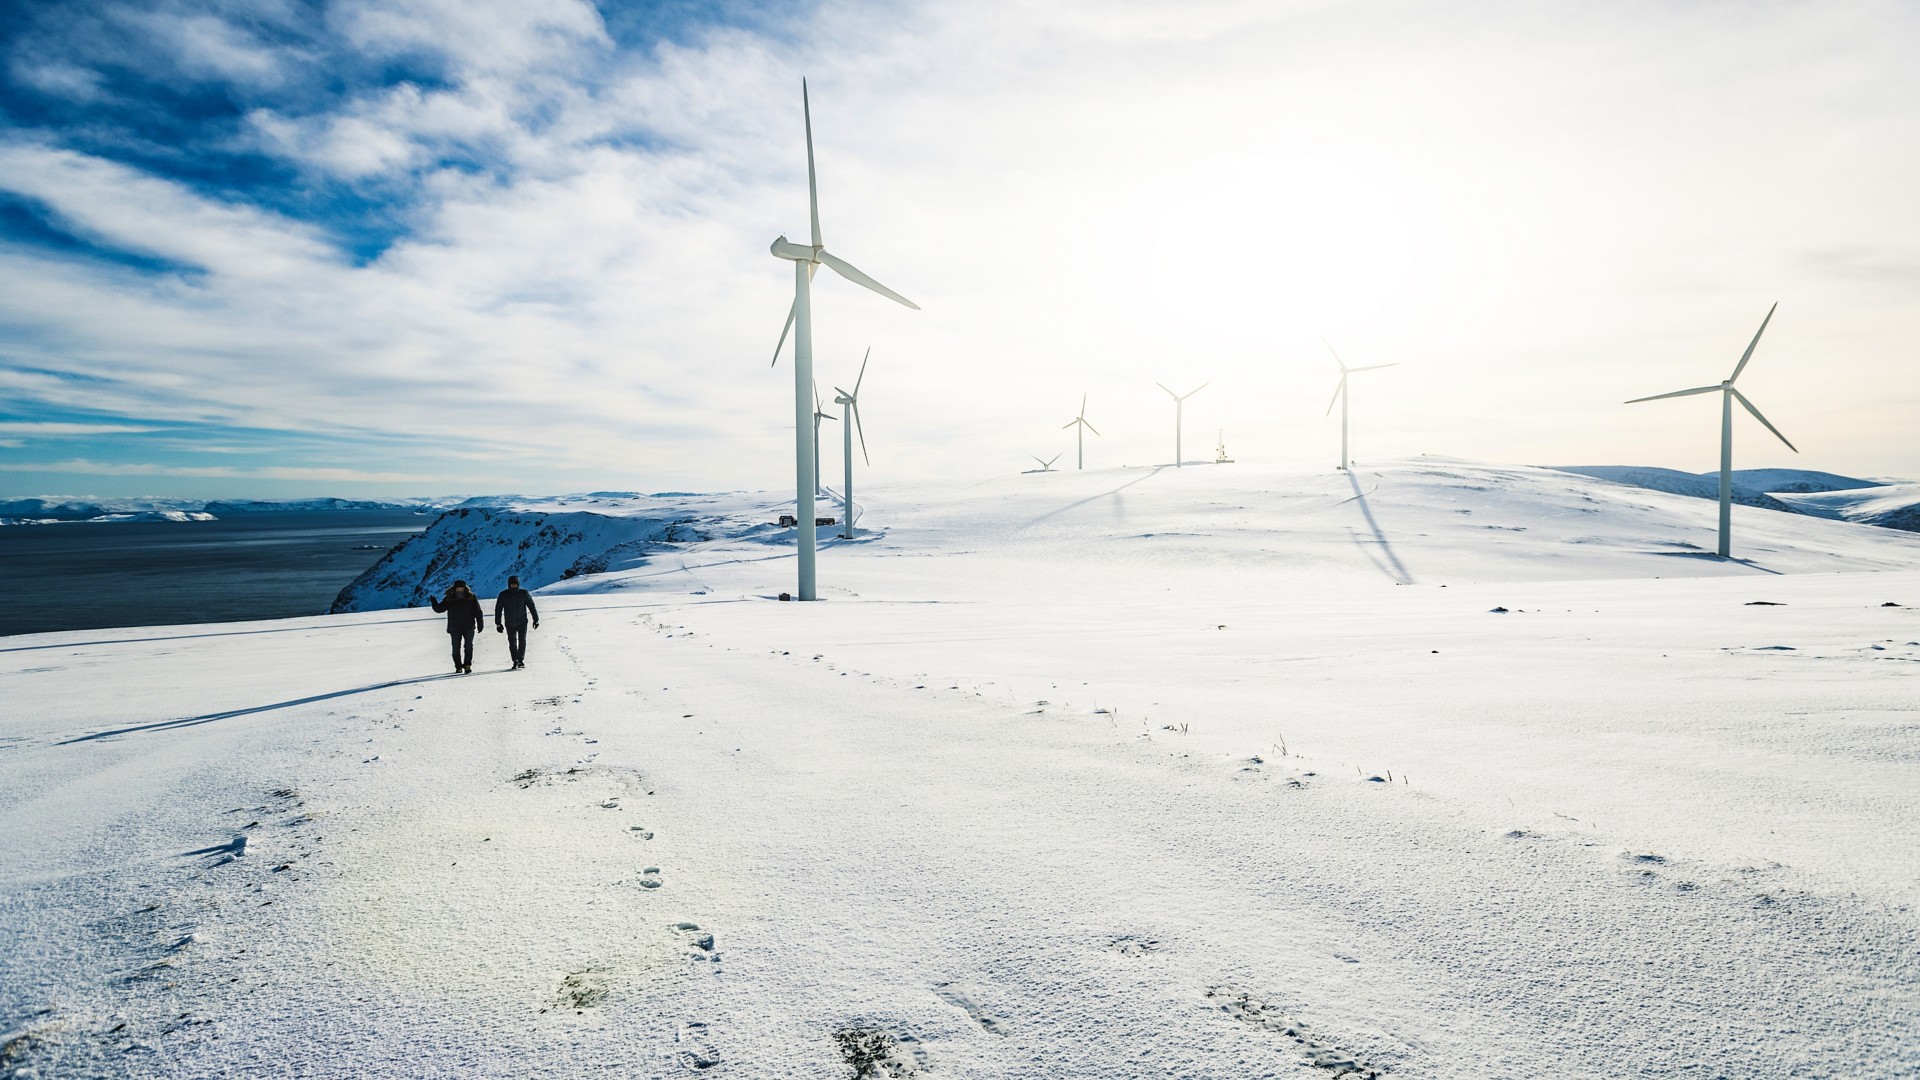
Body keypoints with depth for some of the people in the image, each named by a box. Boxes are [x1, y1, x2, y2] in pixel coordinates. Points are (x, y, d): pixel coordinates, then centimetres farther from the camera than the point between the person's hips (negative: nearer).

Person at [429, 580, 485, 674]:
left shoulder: (471, 597, 1)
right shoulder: (449, 599, 3)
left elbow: (478, 611, 4)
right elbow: (439, 609, 5)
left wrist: (480, 623, 0)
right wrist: (434, 602, -13)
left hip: (468, 627, -1)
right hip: (454, 628, 1)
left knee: (469, 645, -12)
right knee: (456, 648, 3)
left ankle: (467, 664, -8)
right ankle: (458, 667, 11)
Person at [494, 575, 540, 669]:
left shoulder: (524, 593, -4)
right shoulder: (503, 595, -3)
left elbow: (532, 606, 3)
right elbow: (498, 609, 2)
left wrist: (536, 619, 5)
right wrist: (498, 623, 0)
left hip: (522, 622, -1)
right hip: (509, 624, 1)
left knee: (522, 641, -11)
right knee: (512, 643, 3)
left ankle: (521, 660, -4)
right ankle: (515, 661, 13)